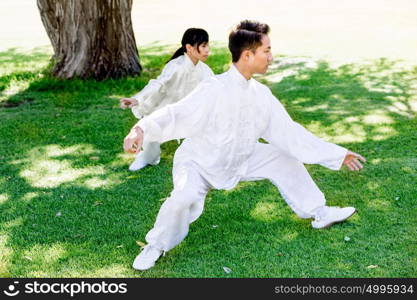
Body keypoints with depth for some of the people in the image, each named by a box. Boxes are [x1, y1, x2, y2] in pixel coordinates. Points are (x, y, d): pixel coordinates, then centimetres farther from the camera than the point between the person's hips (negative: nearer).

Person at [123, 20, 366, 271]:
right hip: (199, 163, -6)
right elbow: (177, 115, -36)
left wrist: (338, 155, -1)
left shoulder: (261, 94, -8)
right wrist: (141, 130, -57)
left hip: (239, 161, 7)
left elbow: (288, 132, -2)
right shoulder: (215, 90, -29)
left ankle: (318, 212, 25)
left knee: (284, 158, 4)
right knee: (185, 198, -34)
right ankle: (156, 245, -4)